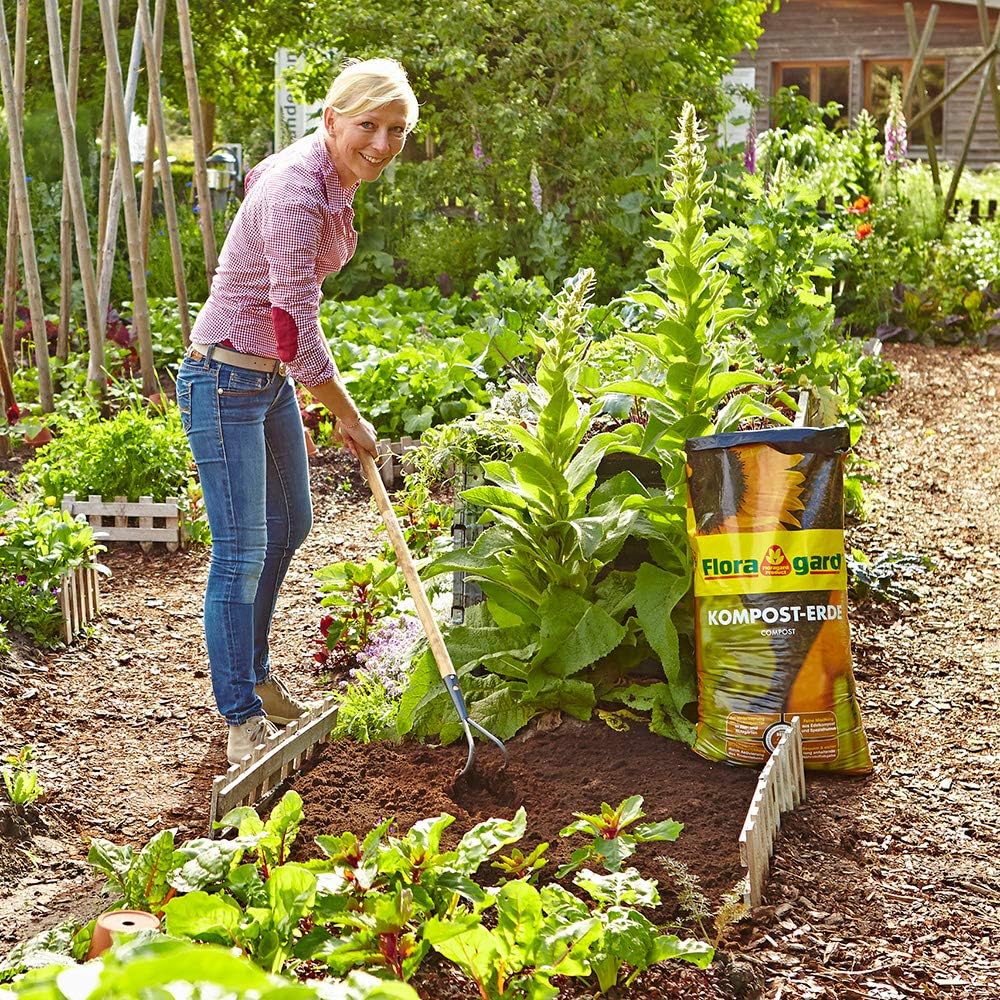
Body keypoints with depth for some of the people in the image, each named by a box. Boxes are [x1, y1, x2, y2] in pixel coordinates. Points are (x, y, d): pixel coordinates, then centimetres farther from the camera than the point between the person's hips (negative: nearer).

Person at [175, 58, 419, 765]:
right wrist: (350, 421, -13)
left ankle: (254, 673, 39)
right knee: (243, 550, -5)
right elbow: (297, 332, -26)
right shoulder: (296, 195, -26)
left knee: (290, 526, 21)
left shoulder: (332, 180, 3)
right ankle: (242, 719, 7)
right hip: (226, 381, -10)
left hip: (271, 379, 10)